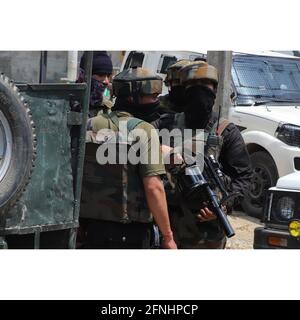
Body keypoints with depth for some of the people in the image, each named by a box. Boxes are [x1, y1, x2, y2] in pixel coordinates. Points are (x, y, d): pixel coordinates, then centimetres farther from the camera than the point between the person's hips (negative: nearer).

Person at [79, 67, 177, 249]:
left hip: (91, 227, 6)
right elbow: (153, 187, -17)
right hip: (130, 233, -6)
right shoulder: (144, 131, -10)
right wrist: (168, 236, -12)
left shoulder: (90, 126, 8)